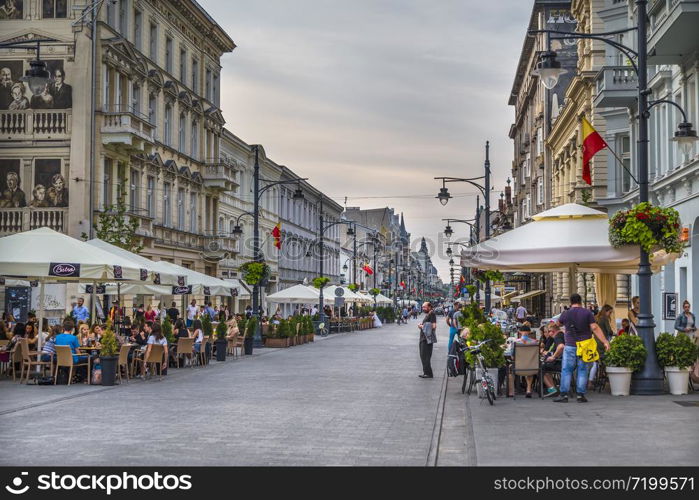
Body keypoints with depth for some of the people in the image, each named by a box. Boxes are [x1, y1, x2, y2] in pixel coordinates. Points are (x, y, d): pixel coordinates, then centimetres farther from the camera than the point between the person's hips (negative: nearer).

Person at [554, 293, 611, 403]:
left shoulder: (565, 314, 1)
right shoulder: (587, 313, -2)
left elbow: (558, 323, 21)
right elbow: (595, 328, -9)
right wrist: (605, 341, -9)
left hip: (570, 346, 0)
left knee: (566, 370, 4)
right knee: (583, 370, 5)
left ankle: (563, 395, 0)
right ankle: (581, 395, 3)